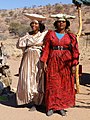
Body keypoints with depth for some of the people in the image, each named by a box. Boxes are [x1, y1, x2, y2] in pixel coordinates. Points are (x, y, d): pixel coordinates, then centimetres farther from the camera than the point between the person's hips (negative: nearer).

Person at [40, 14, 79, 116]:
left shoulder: (71, 36, 5)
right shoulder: (50, 34, 6)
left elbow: (75, 51, 2)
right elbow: (46, 49, 3)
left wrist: (74, 65, -6)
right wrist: (44, 62, -4)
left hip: (66, 63, 0)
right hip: (53, 62, 0)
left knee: (65, 85, 3)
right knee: (52, 84, 1)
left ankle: (61, 107, 13)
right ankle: (51, 106, 10)